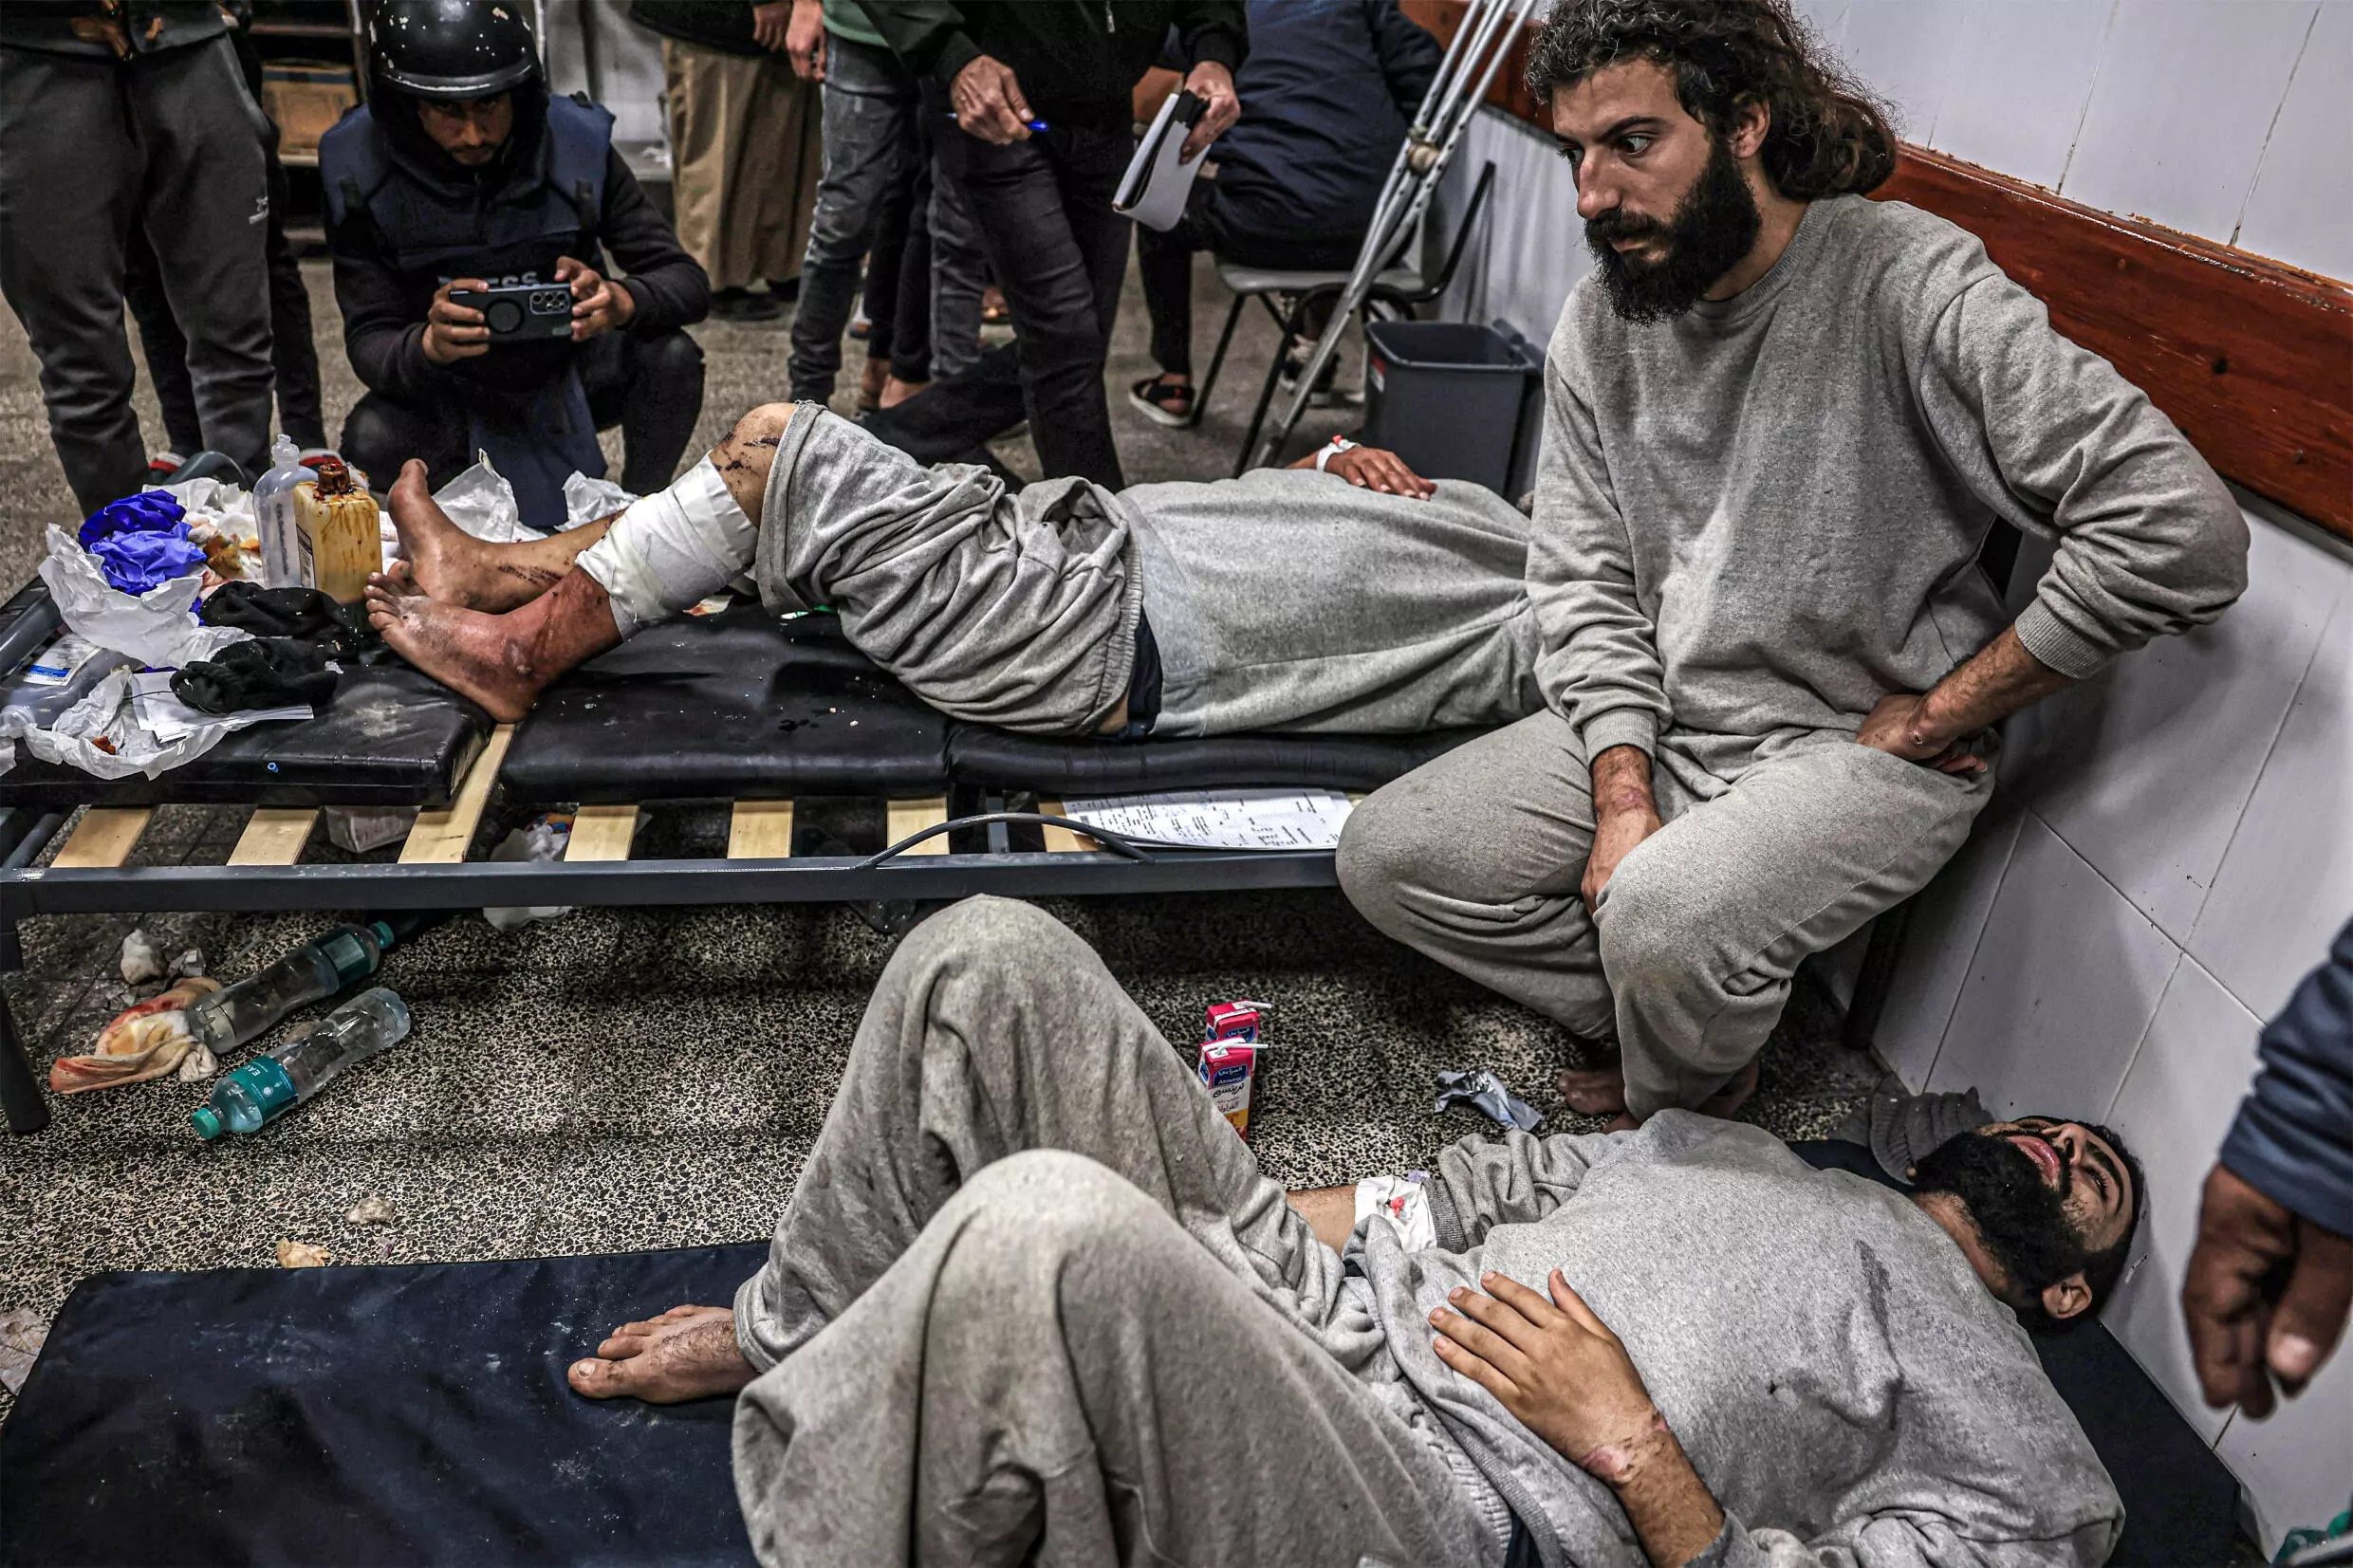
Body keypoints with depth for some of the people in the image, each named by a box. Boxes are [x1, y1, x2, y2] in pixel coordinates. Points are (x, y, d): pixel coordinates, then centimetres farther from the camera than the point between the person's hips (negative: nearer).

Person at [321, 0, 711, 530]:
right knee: (371, 439, -29)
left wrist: (622, 300, -43)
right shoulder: (361, 172, -19)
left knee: (672, 356, -28)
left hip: (570, 371, 0)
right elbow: (368, 343, -19)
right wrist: (430, 343, -45)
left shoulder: (577, 144, -20)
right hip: (454, 393, 0)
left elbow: (689, 282, -18)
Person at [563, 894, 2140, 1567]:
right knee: (990, 952, -10)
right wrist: (1196, 1187, 11)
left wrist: (1625, 1436, -12)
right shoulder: (1731, 1151, 27)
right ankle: (794, 1336, 7)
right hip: (1316, 1293, 7)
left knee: (1050, 1227, -38)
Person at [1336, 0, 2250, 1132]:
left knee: (1666, 922, -33)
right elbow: (1585, 583, 1)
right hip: (1654, 724, 6)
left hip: (1859, 748, -5)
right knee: (1386, 858, -5)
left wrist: (1935, 716, -15)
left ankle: (1687, 1089, 4)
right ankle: (1660, 1016, 10)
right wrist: (1623, 794, -12)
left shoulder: (1913, 287, -19)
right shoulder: (1599, 324, 0)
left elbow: (2180, 532, -24)